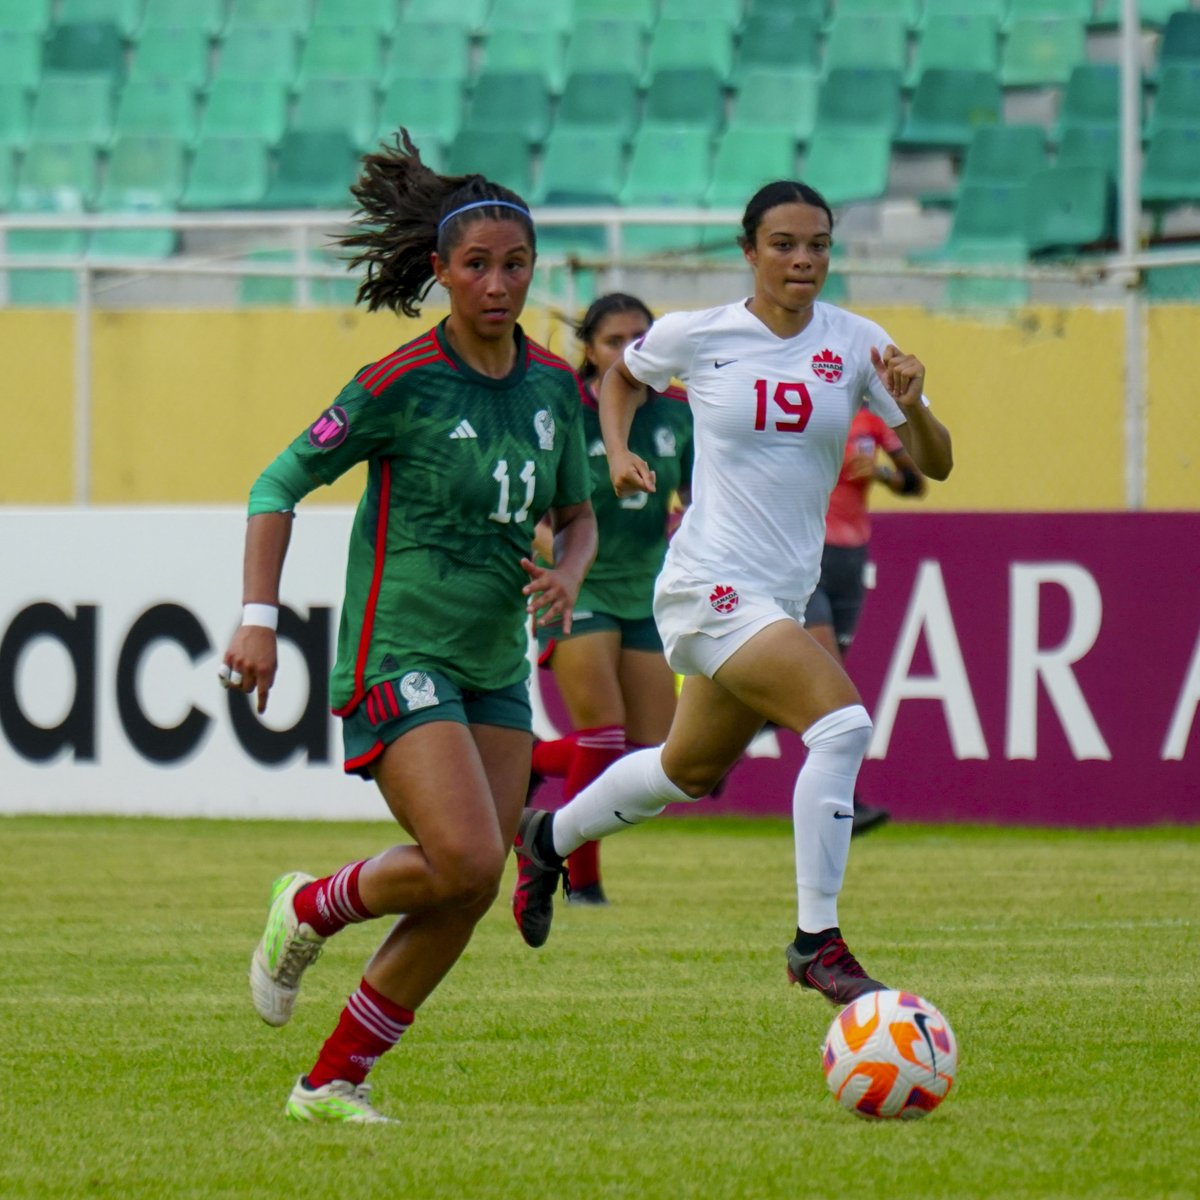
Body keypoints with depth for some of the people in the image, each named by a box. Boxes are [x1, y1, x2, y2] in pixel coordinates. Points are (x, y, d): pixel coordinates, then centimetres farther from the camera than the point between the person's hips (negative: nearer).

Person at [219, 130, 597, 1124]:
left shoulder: (554, 387, 4)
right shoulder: (400, 385, -13)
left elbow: (578, 514, 18)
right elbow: (280, 485, -6)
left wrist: (568, 573, -5)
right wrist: (259, 619, -14)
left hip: (495, 668, 6)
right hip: (399, 657, -6)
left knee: (466, 900, 0)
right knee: (464, 862, -22)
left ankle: (332, 1082, 12)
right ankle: (310, 910, 8)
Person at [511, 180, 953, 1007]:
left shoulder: (855, 343, 0)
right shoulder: (695, 336, -6)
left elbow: (936, 464, -2)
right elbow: (622, 377, 17)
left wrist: (911, 405, -22)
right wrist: (619, 451, -1)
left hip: (785, 594, 6)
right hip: (711, 586, -6)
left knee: (690, 769, 24)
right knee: (842, 722, -24)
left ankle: (548, 839, 50)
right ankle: (818, 944, -19)